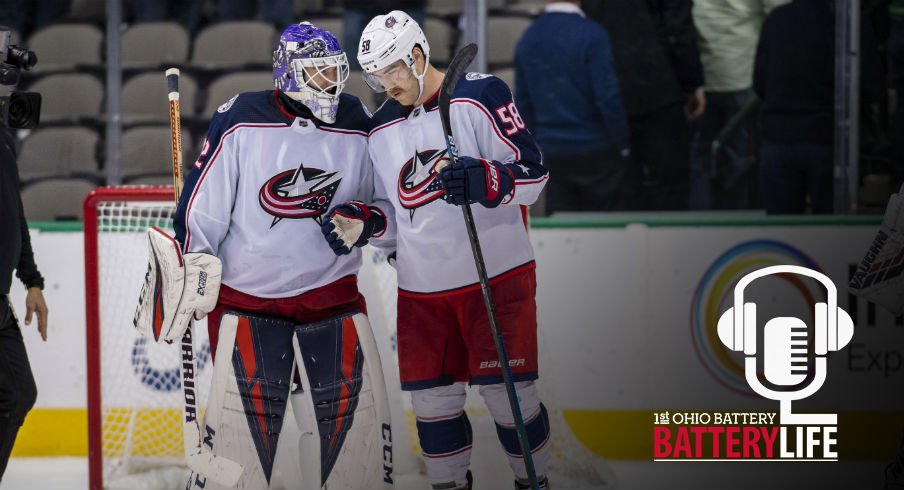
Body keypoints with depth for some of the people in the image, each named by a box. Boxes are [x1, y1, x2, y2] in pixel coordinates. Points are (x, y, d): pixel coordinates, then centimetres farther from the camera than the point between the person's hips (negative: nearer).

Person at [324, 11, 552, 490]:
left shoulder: (480, 96, -8)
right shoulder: (382, 130, 11)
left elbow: (531, 171, -11)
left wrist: (482, 181, -29)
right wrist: (360, 225, -4)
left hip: (495, 277, -5)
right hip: (421, 286, 5)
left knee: (508, 394, -1)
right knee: (433, 399, 6)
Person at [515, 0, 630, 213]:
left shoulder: (527, 39, 4)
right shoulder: (591, 35, -15)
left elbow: (523, 103, 10)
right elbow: (608, 97, -16)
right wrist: (623, 145, -6)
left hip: (552, 153, 5)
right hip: (595, 149, -5)